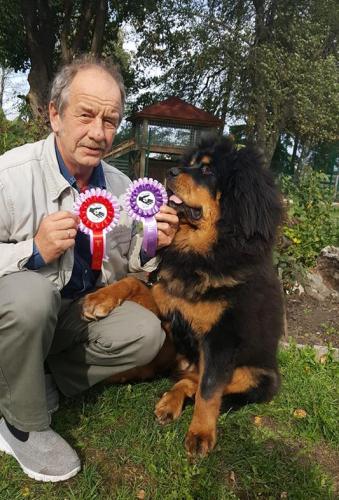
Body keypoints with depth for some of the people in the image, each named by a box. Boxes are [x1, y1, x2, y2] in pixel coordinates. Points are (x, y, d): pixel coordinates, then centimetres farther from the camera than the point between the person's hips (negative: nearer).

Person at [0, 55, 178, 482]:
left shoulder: (121, 186, -4)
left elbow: (125, 267, 4)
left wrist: (149, 248, -17)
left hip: (83, 307, 5)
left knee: (146, 334, -16)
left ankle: (41, 378, 1)